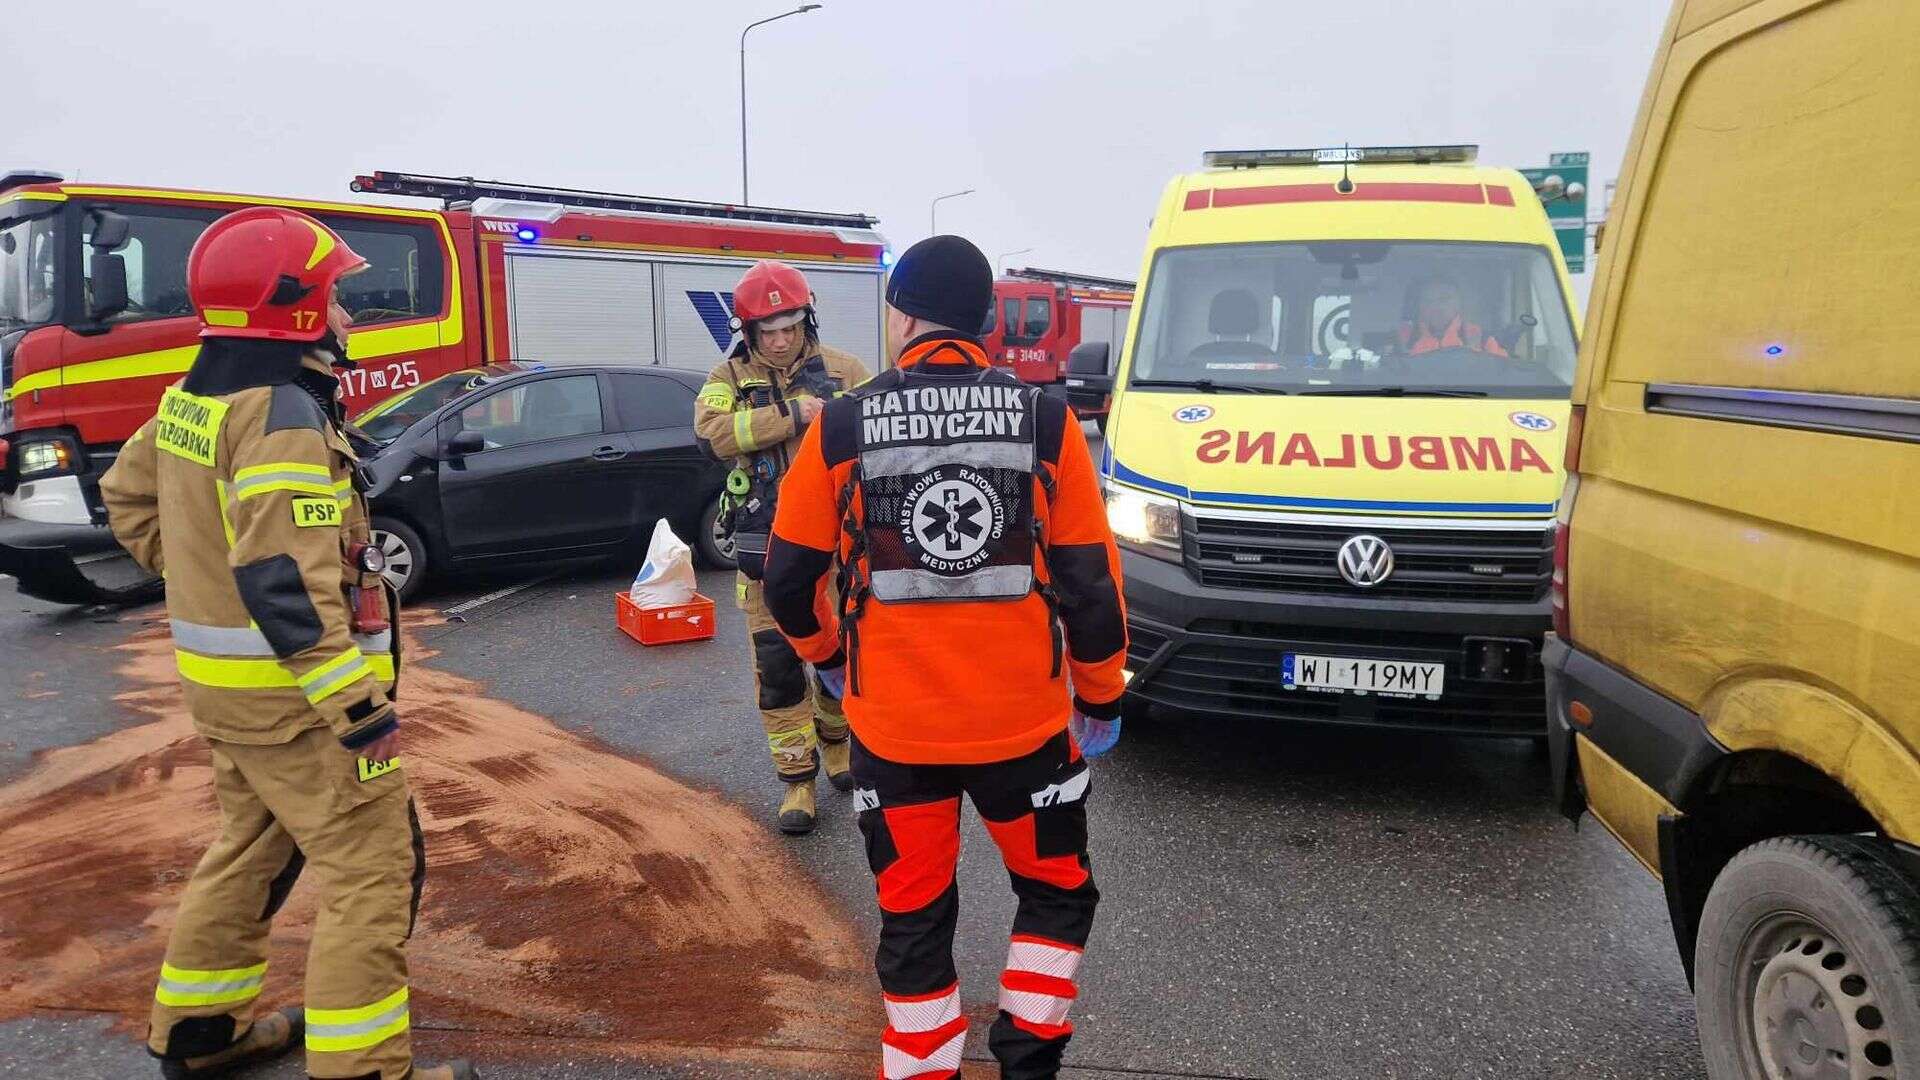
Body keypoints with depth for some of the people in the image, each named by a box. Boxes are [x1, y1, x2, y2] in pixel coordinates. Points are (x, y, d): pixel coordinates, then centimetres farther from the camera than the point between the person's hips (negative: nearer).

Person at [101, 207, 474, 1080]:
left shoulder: (193, 398, 8)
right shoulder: (282, 412, -22)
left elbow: (130, 498, 22)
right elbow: (286, 584, -29)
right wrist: (357, 703, -28)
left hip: (222, 673, 10)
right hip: (292, 689, -10)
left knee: (254, 845, 24)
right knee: (374, 867, -3)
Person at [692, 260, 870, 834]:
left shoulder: (842, 369, 1)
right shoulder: (730, 378, 1)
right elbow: (713, 431, -19)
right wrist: (791, 415, -23)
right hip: (766, 550, 0)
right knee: (778, 667, 3)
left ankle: (836, 739, 40)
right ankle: (797, 776, 16)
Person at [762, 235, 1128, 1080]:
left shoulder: (842, 428, -5)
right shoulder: (1046, 422, -6)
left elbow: (788, 578, 0)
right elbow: (1090, 580, -5)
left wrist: (824, 653, 20)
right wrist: (1101, 696, 9)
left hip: (892, 724, 1)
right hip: (1023, 717, 0)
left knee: (914, 918, 17)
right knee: (1058, 891, 23)